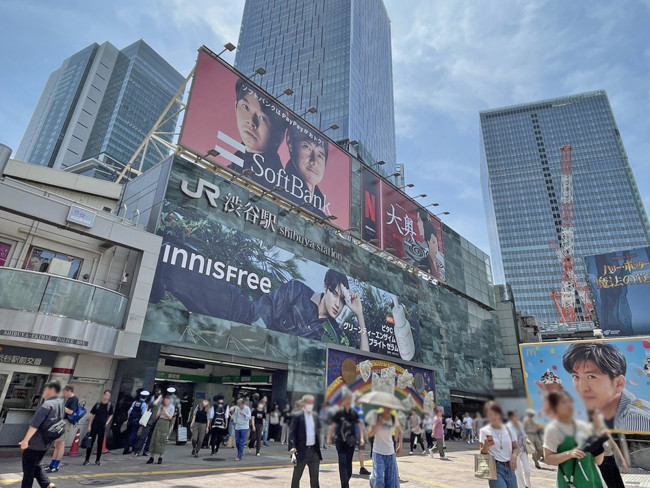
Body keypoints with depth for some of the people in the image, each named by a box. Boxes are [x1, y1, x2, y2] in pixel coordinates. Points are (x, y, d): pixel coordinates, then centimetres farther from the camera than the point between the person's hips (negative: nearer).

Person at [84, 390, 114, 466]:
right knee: (90, 442, 2)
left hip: (102, 427, 0)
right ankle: (87, 459, 14)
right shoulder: (97, 404, -2)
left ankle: (98, 460, 18)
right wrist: (89, 426, -1)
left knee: (100, 443, 6)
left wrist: (107, 423, -5)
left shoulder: (110, 405, -1)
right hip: (94, 426, 0)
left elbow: (111, 415, 8)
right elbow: (92, 415, 3)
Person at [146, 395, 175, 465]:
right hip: (159, 422, 4)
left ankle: (160, 457, 7)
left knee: (161, 440, -4)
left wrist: (165, 411, -14)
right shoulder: (161, 406, 12)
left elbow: (170, 417, -5)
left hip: (165, 423, -4)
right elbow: (157, 415, 11)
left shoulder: (172, 407, 0)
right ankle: (151, 457, 6)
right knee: (154, 439, -1)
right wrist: (161, 410, -7)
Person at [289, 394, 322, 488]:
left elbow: (318, 432, 15)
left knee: (315, 477, 5)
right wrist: (292, 447, -23)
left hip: (314, 451, 4)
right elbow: (292, 432, -12)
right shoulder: (297, 416, -8)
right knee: (296, 476, 12)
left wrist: (318, 447, 8)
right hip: (301, 451, -4)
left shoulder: (315, 416, 9)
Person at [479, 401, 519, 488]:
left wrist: (514, 456, -7)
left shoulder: (508, 429, 4)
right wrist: (486, 445, -23)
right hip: (495, 468, -4)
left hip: (509, 467, 4)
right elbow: (482, 453, -2)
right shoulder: (484, 431, -4)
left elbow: (516, 448, 14)